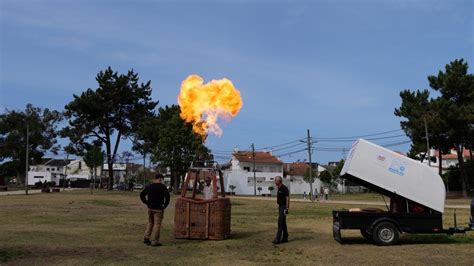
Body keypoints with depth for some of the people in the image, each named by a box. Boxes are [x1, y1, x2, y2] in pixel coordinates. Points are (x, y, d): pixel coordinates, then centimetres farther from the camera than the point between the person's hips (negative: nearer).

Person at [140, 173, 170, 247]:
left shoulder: (149, 186, 9)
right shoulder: (162, 187, -9)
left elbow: (142, 195, 11)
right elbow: (167, 196, -21)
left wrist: (146, 203, 11)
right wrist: (165, 205, -9)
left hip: (150, 208, 6)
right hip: (158, 209, -6)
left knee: (150, 223, 21)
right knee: (157, 224, -1)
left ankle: (146, 238, 19)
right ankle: (155, 241, 0)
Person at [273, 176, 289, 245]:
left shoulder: (284, 188, -16)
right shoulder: (279, 188, 13)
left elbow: (287, 198, -18)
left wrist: (286, 209, -21)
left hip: (283, 207, -10)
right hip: (280, 206, 10)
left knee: (280, 223, -11)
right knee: (283, 223, 12)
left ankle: (278, 239, -12)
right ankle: (285, 238, 17)